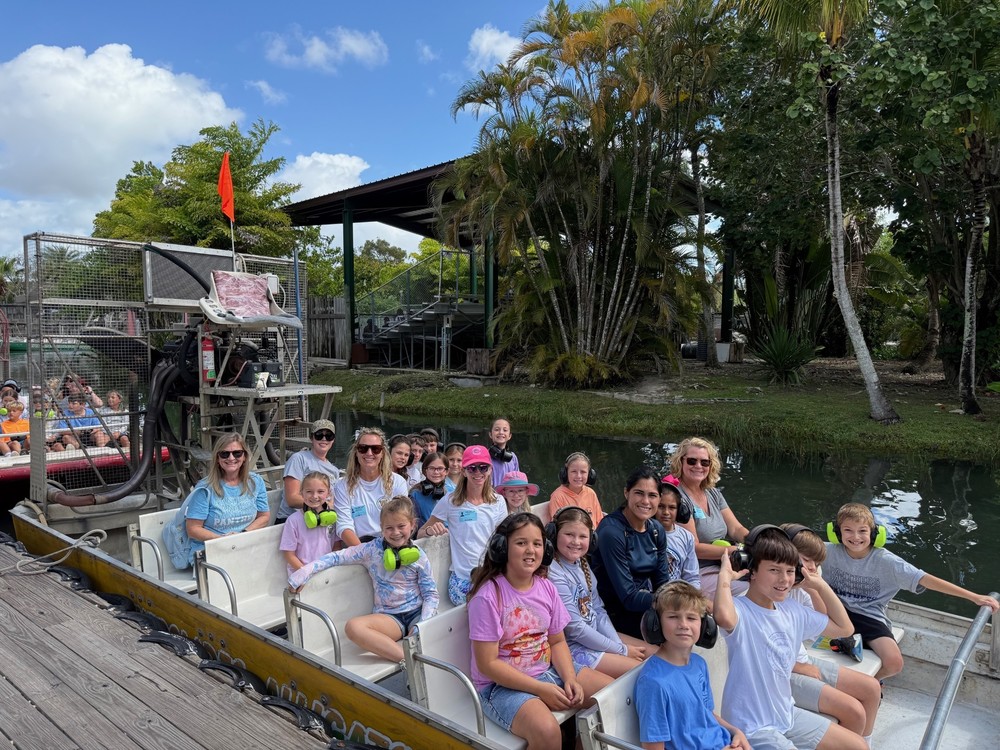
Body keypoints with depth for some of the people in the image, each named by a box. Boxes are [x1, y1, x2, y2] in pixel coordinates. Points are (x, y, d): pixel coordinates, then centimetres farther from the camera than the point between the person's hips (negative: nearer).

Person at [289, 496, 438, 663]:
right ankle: (408, 658, -33)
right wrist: (305, 571, -17)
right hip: (388, 615, 2)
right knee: (353, 626, -31)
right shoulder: (372, 549, 0)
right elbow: (337, 557, -4)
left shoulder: (418, 556, -2)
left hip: (416, 611, -2)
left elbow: (430, 594, 0)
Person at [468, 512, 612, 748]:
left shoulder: (546, 587, -2)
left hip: (547, 671, 7)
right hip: (501, 685, -7)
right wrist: (540, 689, -20)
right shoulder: (488, 597, -21)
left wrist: (570, 679, -11)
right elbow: (488, 664, -19)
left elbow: (557, 642, 8)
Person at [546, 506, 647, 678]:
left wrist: (618, 644, -7)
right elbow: (575, 628, -21)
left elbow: (598, 611, 7)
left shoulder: (582, 564, 3)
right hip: (573, 647, -8)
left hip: (595, 634, 9)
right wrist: (622, 650, -13)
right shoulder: (553, 574, -24)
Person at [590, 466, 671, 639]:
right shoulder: (612, 531, -21)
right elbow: (629, 598, -22)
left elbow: (662, 583, 3)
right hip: (617, 614, -7)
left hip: (646, 602, 7)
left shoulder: (656, 529, 2)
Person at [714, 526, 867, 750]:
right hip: (752, 729, -9)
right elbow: (723, 616, -50)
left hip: (788, 715, 9)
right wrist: (725, 575, -33)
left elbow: (844, 627, 15)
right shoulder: (740, 610, -23)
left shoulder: (792, 611, 3)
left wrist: (820, 584, 6)